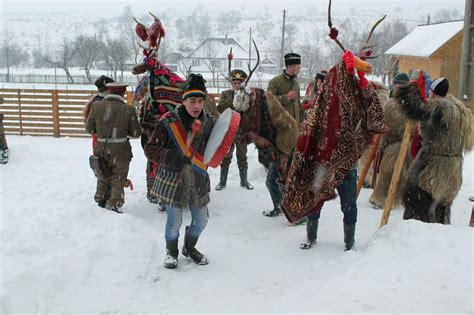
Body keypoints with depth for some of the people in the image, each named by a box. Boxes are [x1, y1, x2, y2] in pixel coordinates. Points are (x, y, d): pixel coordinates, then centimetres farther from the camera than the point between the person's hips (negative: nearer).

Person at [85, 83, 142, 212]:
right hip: (120, 152, -3)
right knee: (118, 180, 14)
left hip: (101, 149, 3)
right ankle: (114, 205, 20)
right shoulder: (128, 109, -14)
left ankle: (101, 200, 37)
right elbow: (136, 133, -7)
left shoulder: (96, 106, -8)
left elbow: (89, 128, 1)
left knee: (103, 176, 24)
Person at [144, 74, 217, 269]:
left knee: (201, 220, 13)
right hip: (173, 179, -4)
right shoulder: (168, 122, -15)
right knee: (174, 221, 2)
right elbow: (150, 149, -10)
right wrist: (169, 157, -25)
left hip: (199, 179, 4)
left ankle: (189, 247, 43)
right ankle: (171, 252, 32)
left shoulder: (210, 123, -2)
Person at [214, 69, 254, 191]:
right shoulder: (226, 94, 2)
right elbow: (220, 108, -13)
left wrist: (245, 107, -21)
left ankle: (244, 181, 23)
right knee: (226, 156, 6)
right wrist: (233, 99, -20)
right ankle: (222, 181, 16)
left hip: (242, 130, 1)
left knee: (242, 156, 11)